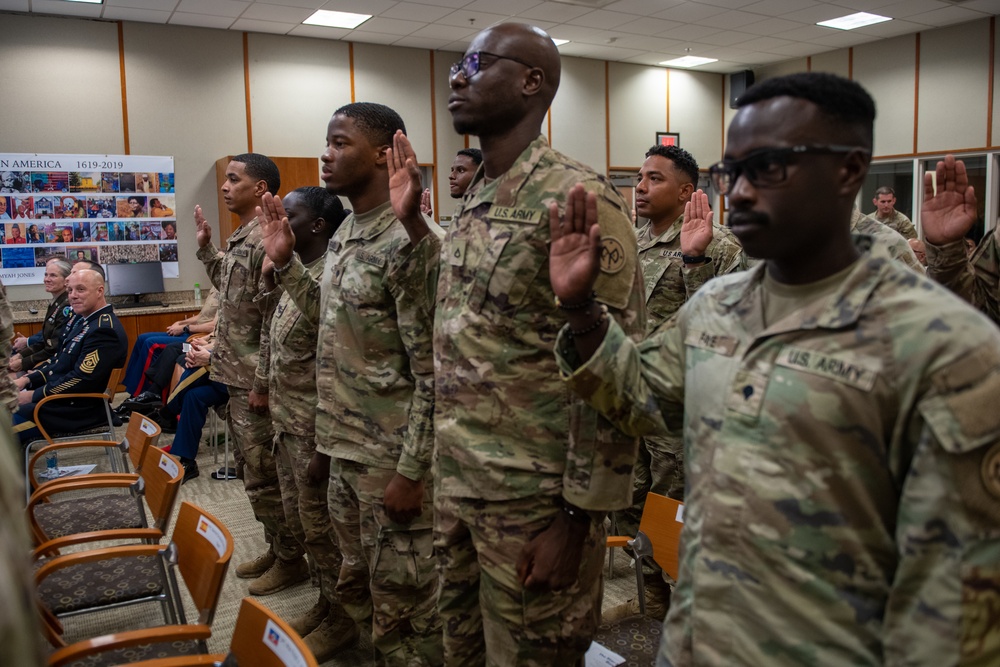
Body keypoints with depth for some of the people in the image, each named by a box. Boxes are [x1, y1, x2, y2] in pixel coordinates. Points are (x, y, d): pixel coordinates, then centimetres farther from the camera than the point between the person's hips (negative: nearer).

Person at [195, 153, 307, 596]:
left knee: (264, 477, 1)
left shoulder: (266, 239, -18)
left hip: (253, 381, -10)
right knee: (251, 471, 18)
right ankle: (275, 548, 31)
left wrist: (261, 383, -20)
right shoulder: (239, 238, 12)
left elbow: (273, 320, -21)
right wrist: (205, 247, 19)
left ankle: (290, 560, 16)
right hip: (235, 376, 10)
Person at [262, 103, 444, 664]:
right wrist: (285, 260, 11)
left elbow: (433, 373, -19)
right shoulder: (346, 232, 9)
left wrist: (411, 471, -18)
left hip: (391, 457, -9)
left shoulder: (411, 242, -18)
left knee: (402, 599, 7)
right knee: (357, 586, 22)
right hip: (345, 447, 9)